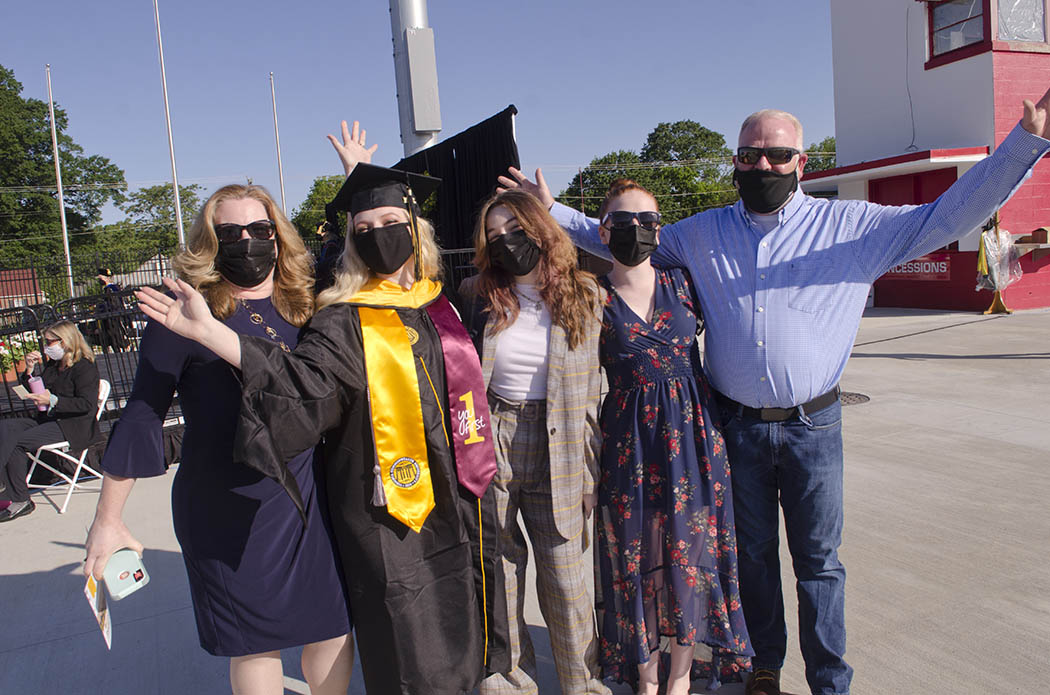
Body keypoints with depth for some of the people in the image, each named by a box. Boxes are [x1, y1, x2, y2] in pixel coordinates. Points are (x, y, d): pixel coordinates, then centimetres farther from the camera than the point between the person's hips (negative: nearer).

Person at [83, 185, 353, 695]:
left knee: (333, 628, 12)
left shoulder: (305, 305, 4)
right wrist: (108, 520, -4)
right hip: (227, 508, -3)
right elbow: (142, 415, -5)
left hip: (310, 495, 4)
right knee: (255, 641, 11)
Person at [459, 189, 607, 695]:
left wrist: (590, 471, 2)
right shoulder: (476, 296, 2)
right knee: (496, 576, 10)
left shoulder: (583, 295, 1)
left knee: (565, 580, 6)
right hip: (488, 449, 1)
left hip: (557, 455, 0)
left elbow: (591, 388, 3)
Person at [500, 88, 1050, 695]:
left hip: (814, 425, -1)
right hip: (736, 427, 2)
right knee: (753, 553, 15)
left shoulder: (852, 225, 1)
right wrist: (553, 212, 9)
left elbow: (949, 215, 1)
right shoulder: (701, 234, 6)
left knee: (819, 559, 8)